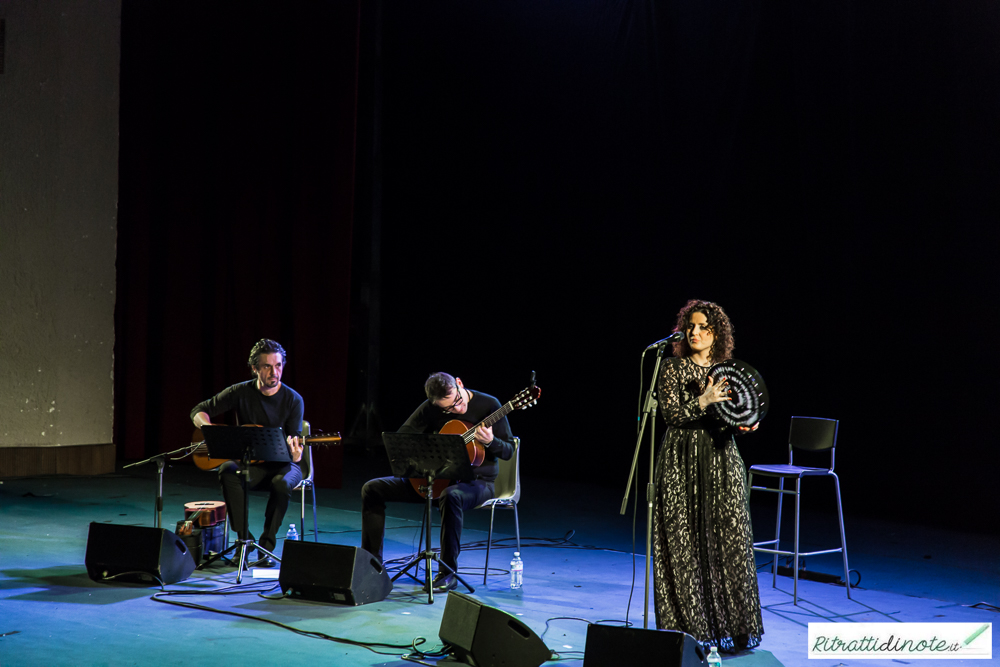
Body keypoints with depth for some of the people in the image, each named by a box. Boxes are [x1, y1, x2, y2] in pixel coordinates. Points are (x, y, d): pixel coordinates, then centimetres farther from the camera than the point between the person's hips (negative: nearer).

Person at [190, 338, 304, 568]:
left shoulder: (293, 400, -7)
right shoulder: (240, 392, -2)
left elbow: (294, 444, -10)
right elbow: (199, 411, 2)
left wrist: (295, 455, -35)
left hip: (281, 464, -1)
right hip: (249, 462, 2)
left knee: (282, 482, -37)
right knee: (227, 470, -33)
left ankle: (266, 547, -24)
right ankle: (243, 538, -25)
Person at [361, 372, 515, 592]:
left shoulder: (488, 405, -13)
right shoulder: (431, 408, -3)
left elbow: (508, 451, -8)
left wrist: (490, 442, -30)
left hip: (477, 481, -5)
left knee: (451, 496, -43)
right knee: (372, 489, -4)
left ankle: (448, 573, -30)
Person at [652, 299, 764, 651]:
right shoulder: (673, 368, -2)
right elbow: (672, 414, -11)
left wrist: (746, 423, -7)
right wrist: (704, 401, -24)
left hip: (721, 461, 3)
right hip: (682, 462, -3)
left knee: (728, 540, 1)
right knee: (684, 543, -2)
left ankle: (729, 624, 10)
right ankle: (688, 626, 7)